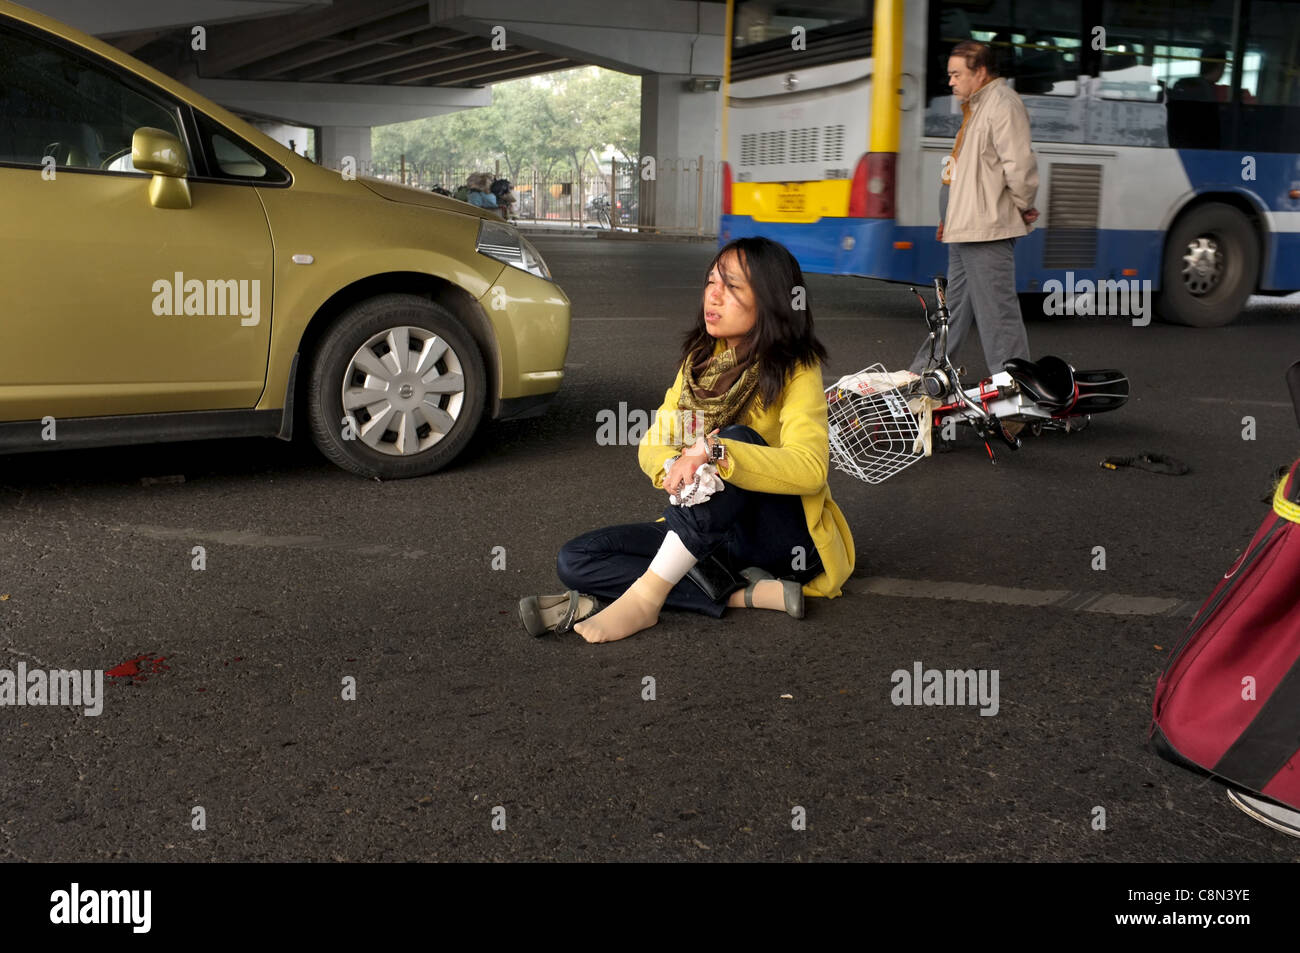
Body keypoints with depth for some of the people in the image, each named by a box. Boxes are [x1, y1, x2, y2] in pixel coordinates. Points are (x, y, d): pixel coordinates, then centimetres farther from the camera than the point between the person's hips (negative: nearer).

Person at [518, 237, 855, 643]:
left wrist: (711, 450, -38)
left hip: (787, 537, -6)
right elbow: (652, 445, 3)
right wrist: (672, 468, -22)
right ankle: (745, 593, -23)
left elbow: (811, 469, -27)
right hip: (704, 532, 6)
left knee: (737, 441, -34)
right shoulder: (700, 360, 7)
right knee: (574, 560, -12)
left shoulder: (796, 372, -11)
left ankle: (645, 596, -33)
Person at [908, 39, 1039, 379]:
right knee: (955, 307, 18)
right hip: (965, 229, 11)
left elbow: (1020, 166, -23)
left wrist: (1023, 207, -10)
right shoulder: (976, 106, 18)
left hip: (987, 230, -11)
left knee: (997, 312, -7)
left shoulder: (1003, 105, -15)